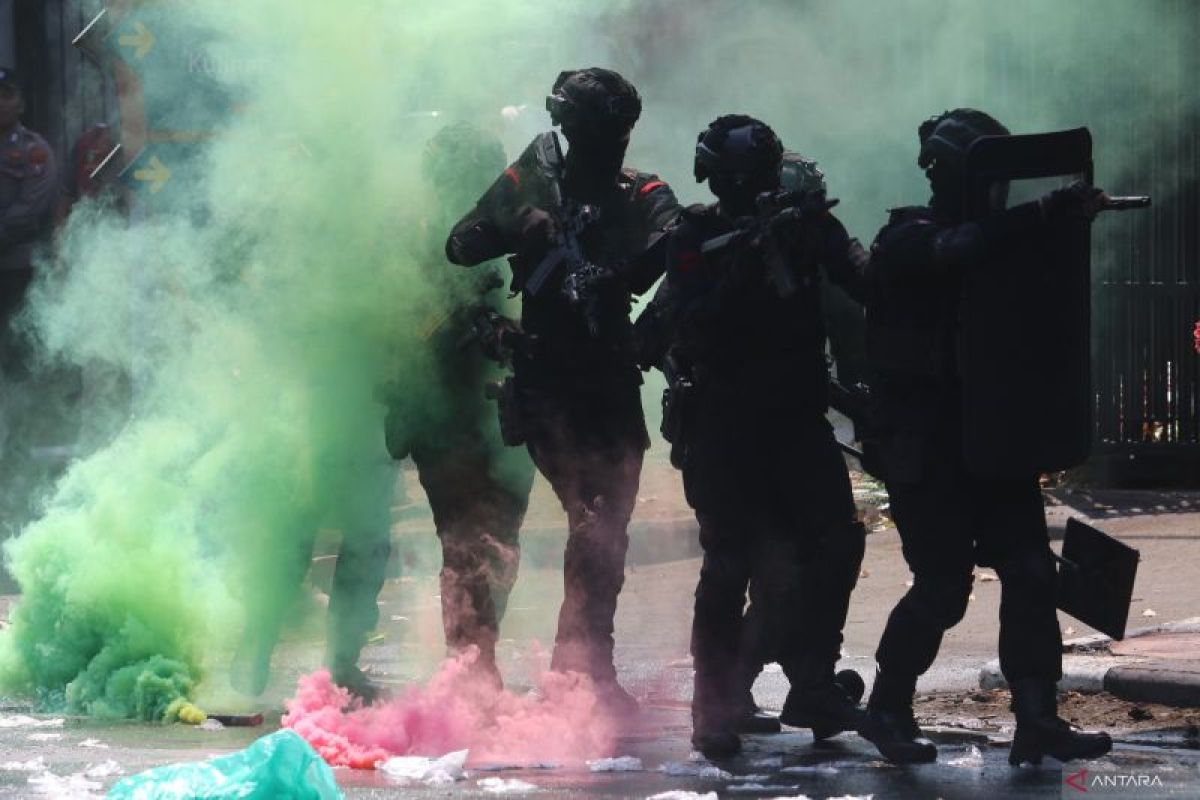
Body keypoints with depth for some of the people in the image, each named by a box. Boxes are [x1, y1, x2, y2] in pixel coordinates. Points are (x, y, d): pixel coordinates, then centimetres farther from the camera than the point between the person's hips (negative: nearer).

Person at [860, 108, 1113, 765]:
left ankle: (1036, 719, -3)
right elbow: (959, 251, -34)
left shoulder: (985, 241, 14)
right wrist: (1049, 214, -39)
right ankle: (887, 710, 12)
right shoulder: (910, 242, -10)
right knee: (943, 588, -6)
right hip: (925, 446, -7)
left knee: (1029, 572, -3)